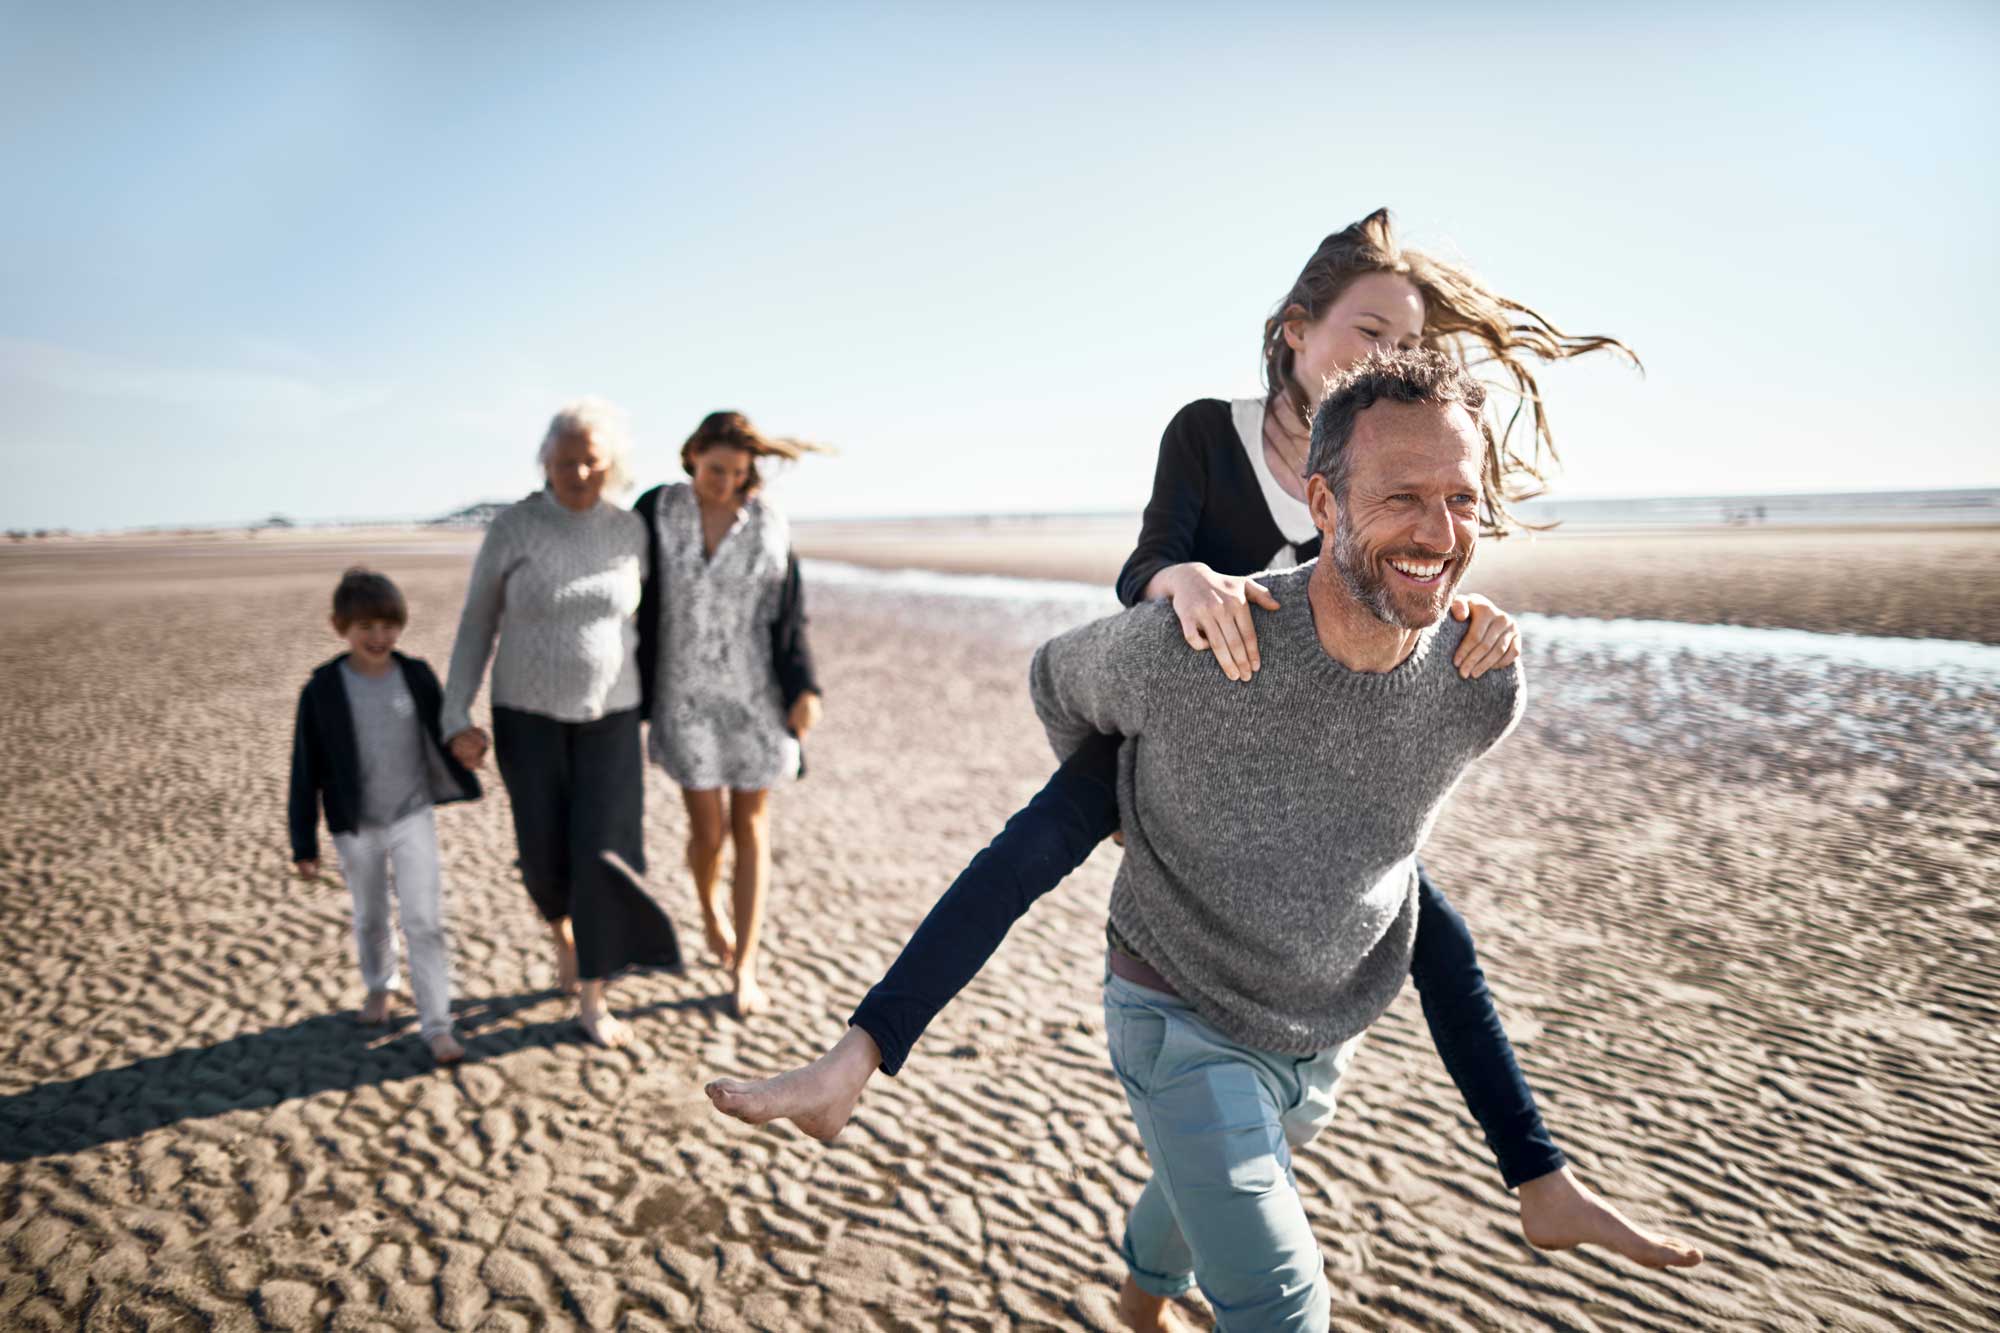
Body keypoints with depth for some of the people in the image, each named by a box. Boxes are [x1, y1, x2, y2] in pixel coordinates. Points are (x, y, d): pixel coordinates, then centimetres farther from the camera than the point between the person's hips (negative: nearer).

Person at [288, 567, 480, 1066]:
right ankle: (378, 985, 47)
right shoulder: (322, 690, -10)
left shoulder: (418, 677, -6)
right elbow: (307, 770, -5)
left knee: (424, 922, -6)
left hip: (414, 818, 0)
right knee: (370, 919, 20)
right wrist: (304, 844, -4)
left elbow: (441, 735, 9)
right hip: (356, 828, 0)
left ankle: (437, 1025, 0)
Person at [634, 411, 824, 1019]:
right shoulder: (655, 512, -5)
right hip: (687, 694, 0)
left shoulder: (768, 522, -3)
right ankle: (710, 908, 36)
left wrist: (805, 688, -10)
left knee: (750, 827, 4)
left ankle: (744, 967, 15)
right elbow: (639, 606, 0)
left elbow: (789, 612, -1)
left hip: (756, 694, 1)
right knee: (708, 828, 1)